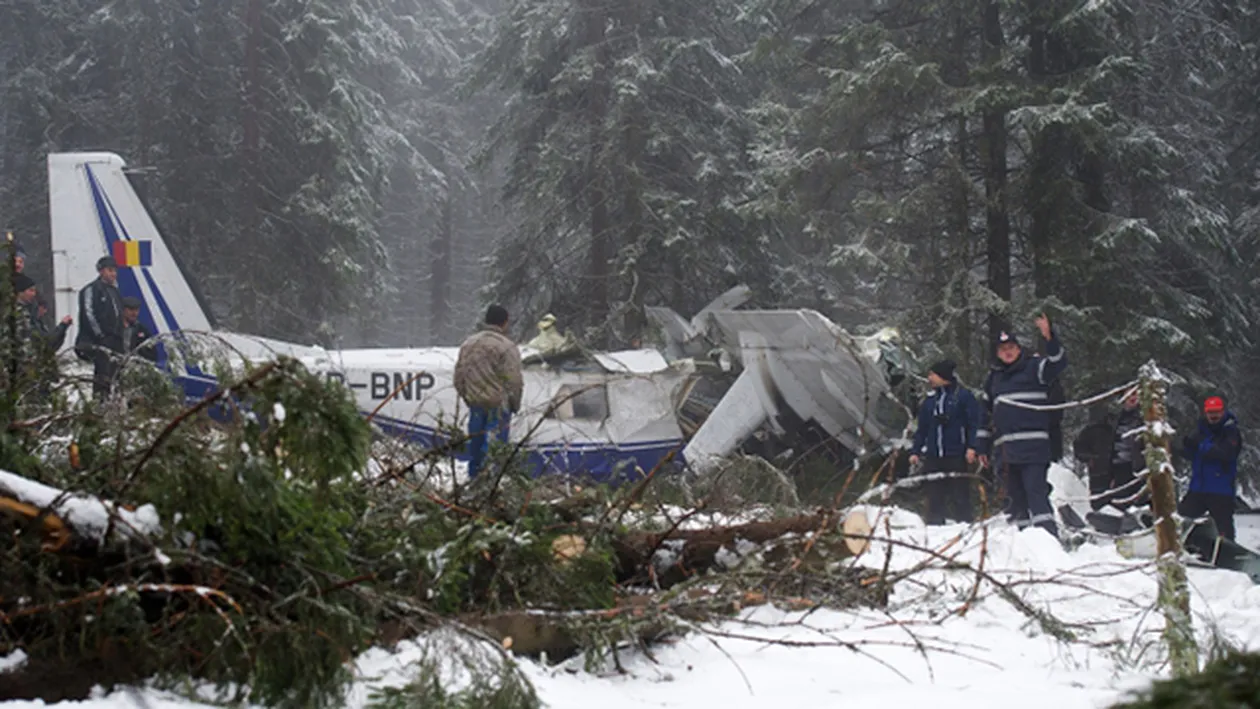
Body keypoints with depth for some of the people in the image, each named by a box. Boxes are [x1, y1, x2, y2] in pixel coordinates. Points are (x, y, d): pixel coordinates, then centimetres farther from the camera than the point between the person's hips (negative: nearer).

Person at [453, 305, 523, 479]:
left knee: (476, 441, 17)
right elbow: (514, 381, -14)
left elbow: (459, 375, 13)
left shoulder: (468, 343, 9)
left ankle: (474, 475, 27)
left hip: (475, 402, 6)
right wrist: (515, 404, 0)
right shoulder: (507, 347, -13)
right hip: (498, 405, -6)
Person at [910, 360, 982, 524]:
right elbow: (922, 428, 18)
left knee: (959, 496, -5)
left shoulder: (963, 395, -1)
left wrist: (971, 447, -15)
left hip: (956, 456, -5)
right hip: (933, 458, 5)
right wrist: (916, 451, 10)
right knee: (934, 497, 6)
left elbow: (974, 423, -5)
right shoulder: (930, 400, 16)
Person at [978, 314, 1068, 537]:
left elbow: (1058, 363, -15)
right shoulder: (994, 377, 21)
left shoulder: (1033, 367, 5)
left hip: (1032, 445, -6)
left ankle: (1048, 534, -21)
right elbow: (987, 413, 25)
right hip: (1004, 449, 6)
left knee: (1035, 490, -16)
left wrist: (1049, 338, -29)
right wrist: (983, 446, 22)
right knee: (1015, 496, 7)